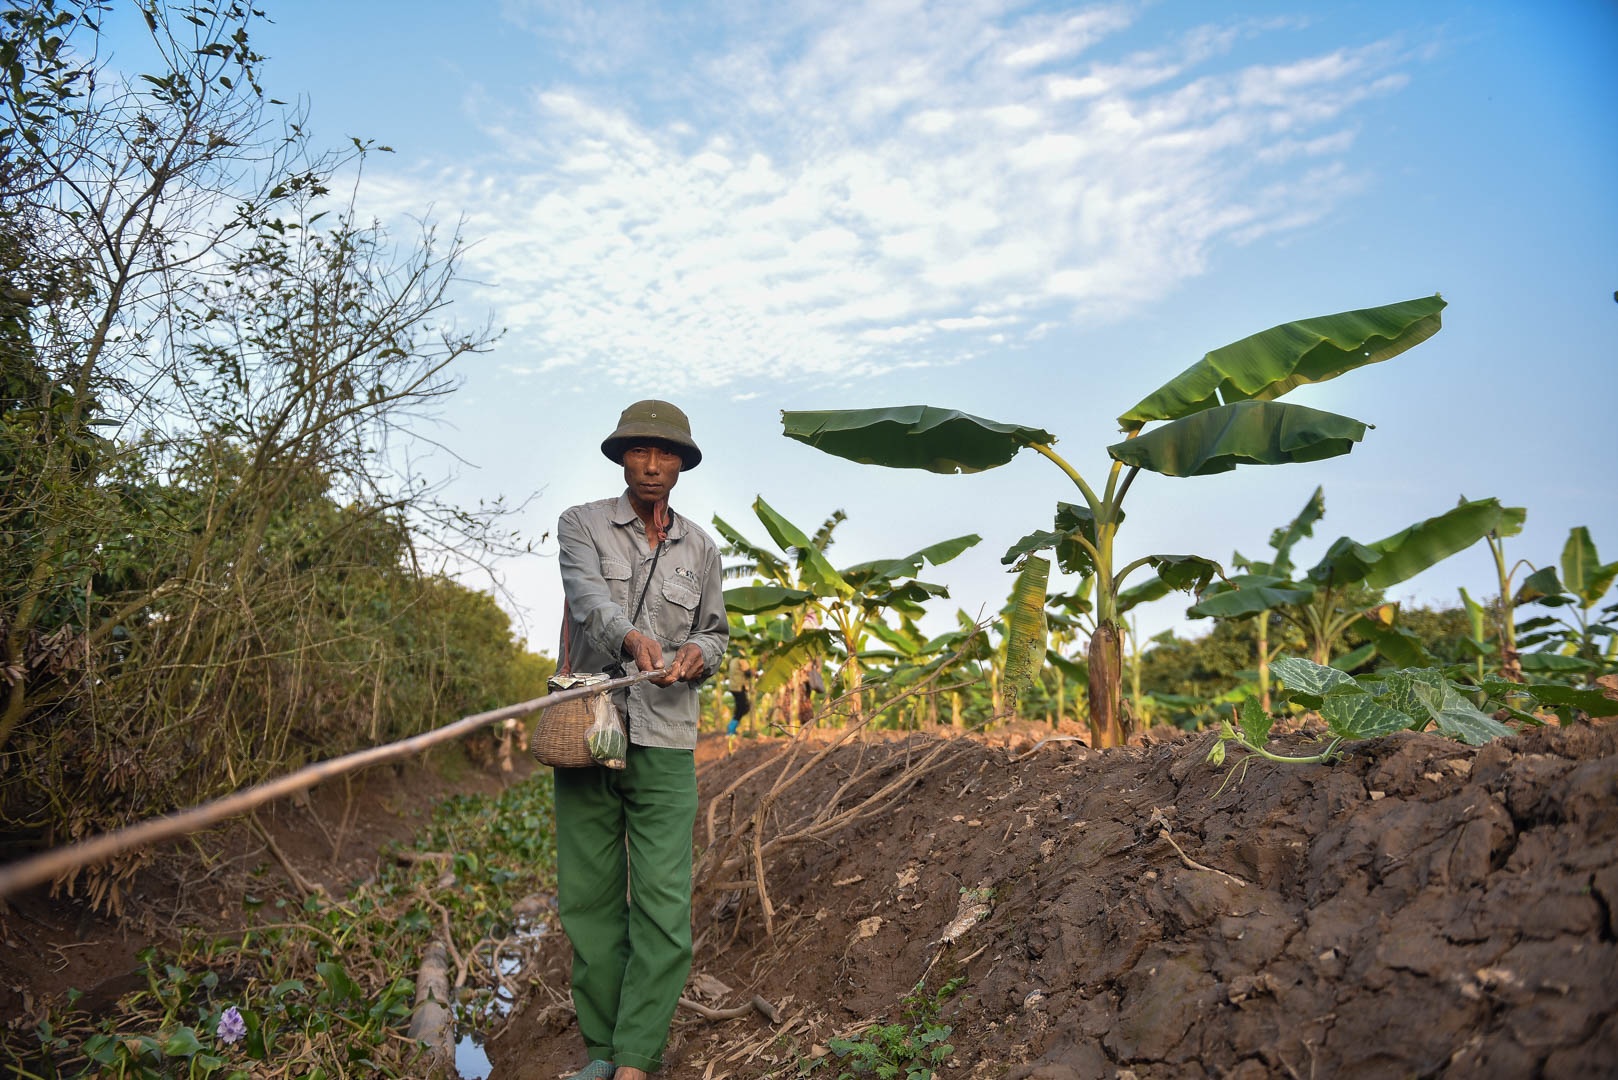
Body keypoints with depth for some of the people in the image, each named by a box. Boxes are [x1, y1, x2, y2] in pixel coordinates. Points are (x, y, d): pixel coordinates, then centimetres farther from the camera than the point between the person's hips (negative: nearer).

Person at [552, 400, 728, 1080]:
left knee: (664, 906, -6)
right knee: (589, 899, 6)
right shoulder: (581, 525, 5)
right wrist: (633, 638, -36)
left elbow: (716, 633, 22)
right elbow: (588, 596, -15)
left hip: (665, 743, 1)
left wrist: (699, 654, -3)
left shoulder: (701, 549, 12)